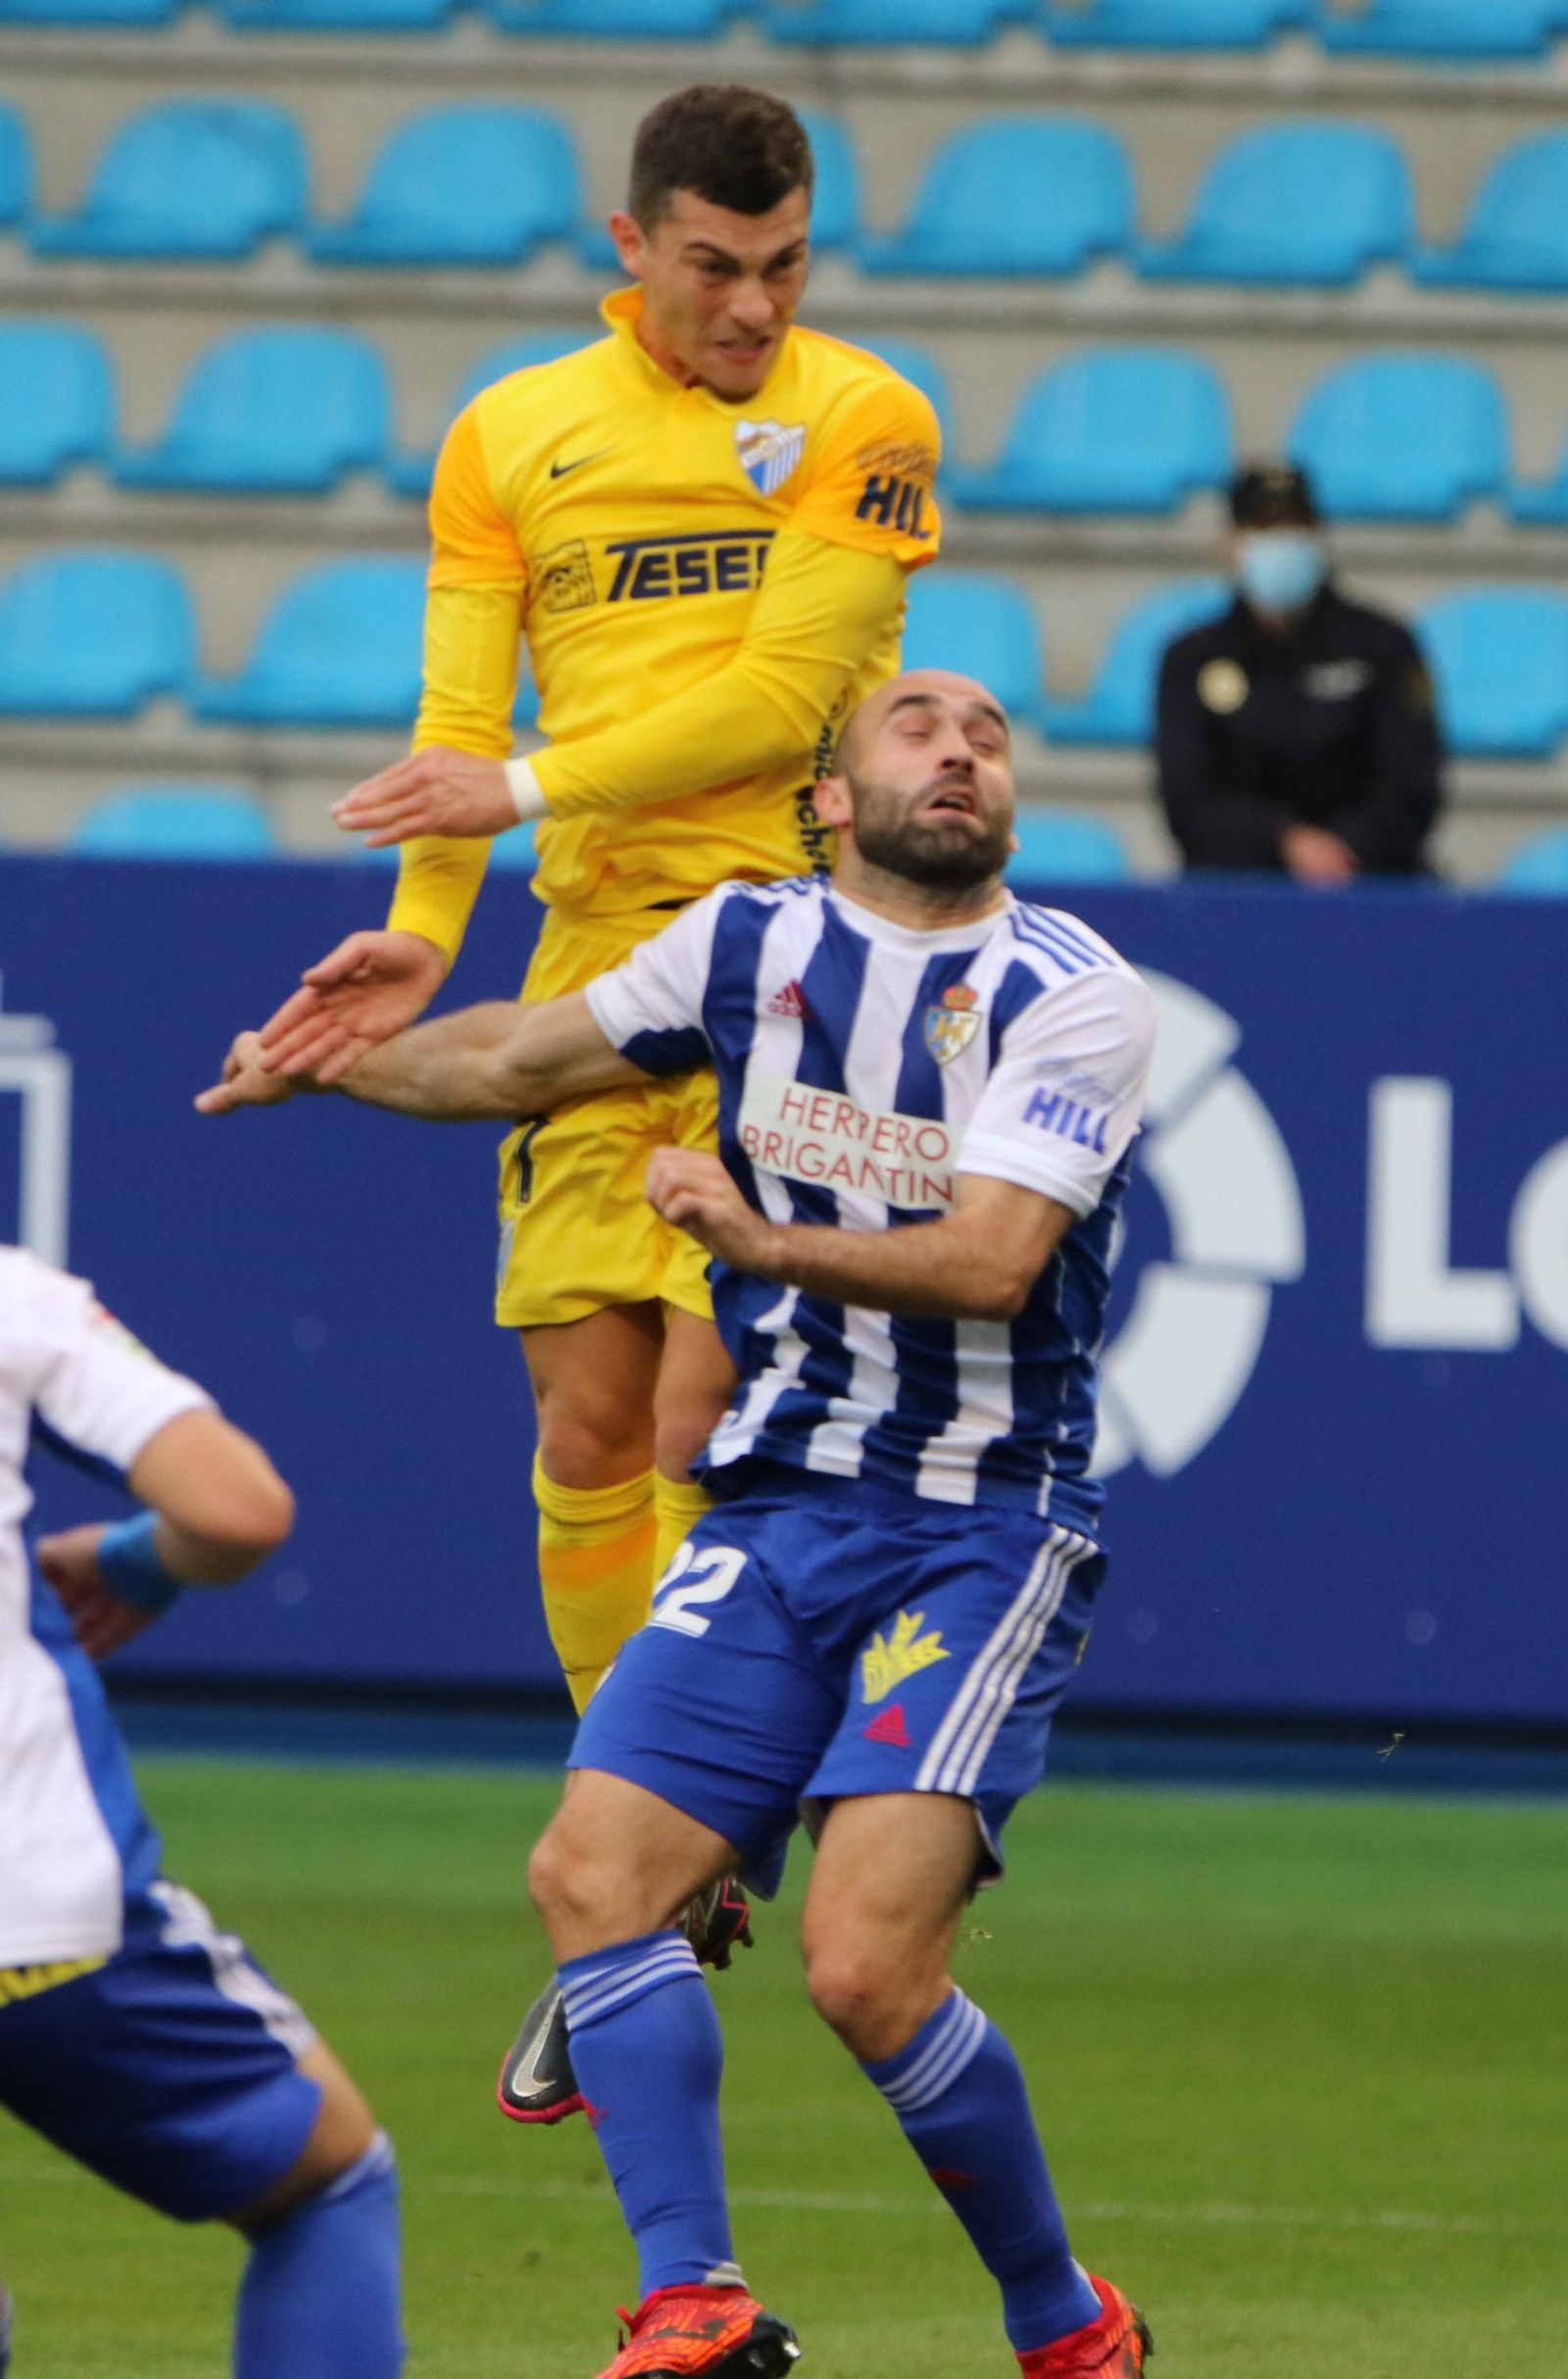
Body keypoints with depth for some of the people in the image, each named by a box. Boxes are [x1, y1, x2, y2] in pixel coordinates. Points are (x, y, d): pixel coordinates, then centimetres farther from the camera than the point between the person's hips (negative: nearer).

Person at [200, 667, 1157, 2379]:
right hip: (779, 1519, 6)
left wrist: (774, 1242, -30)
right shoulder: (751, 943, 8)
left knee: (865, 1962, -20)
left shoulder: (1075, 997, -7)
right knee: (594, 1870, -13)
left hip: (987, 1532, -6)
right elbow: (528, 1055, 24)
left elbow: (993, 1261, -19)